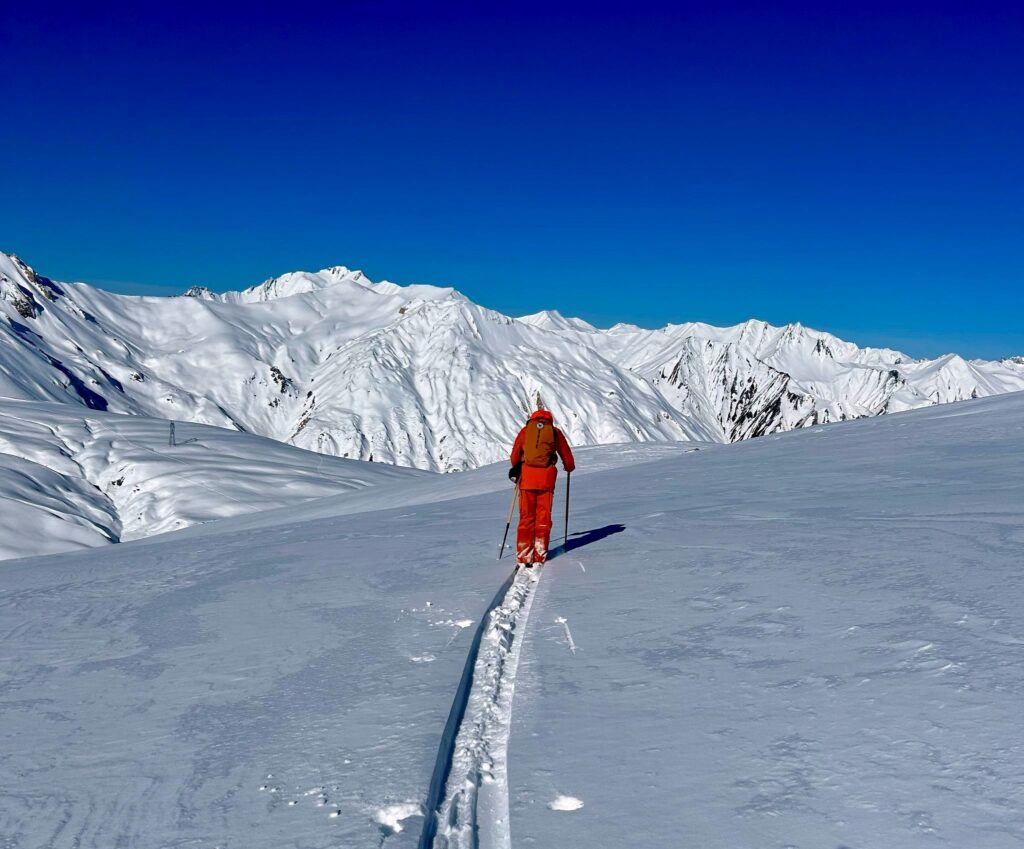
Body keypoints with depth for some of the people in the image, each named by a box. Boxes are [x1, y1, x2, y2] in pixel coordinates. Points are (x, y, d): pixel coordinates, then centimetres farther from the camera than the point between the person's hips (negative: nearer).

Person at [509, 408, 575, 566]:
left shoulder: (525, 430, 13)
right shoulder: (555, 432, 13)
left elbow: (515, 455, 11)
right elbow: (567, 456, 17)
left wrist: (515, 469, 29)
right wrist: (569, 467, 37)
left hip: (526, 476, 1)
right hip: (546, 478, 0)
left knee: (526, 517, 6)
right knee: (543, 518, 7)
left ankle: (524, 556, 2)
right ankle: (540, 555, 4)